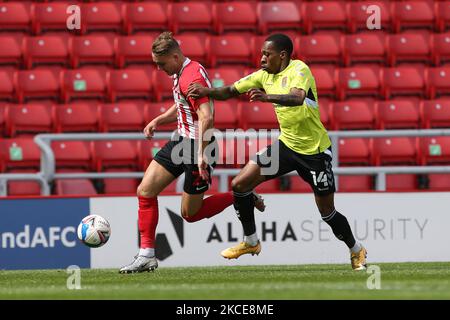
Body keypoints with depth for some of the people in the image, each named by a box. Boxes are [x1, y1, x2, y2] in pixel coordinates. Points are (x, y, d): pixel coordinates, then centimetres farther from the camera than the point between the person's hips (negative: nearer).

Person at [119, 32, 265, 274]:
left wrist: (202, 154, -32)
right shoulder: (181, 73, 9)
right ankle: (146, 255, 5)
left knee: (190, 214, 0)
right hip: (181, 141, 10)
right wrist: (157, 121, 11)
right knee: (145, 190, 2)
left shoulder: (192, 77, -23)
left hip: (196, 147, -10)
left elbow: (206, 118, -30)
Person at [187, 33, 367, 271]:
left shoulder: (299, 69, -18)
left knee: (327, 212, -1)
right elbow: (231, 91, 7)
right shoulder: (264, 75, 3)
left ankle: (356, 251, 25)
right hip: (286, 145, 7)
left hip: (315, 151, -7)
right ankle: (251, 242, 13)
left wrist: (267, 97, -55)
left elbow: (297, 97, -38)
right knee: (240, 184, -3)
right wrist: (206, 91, -13)